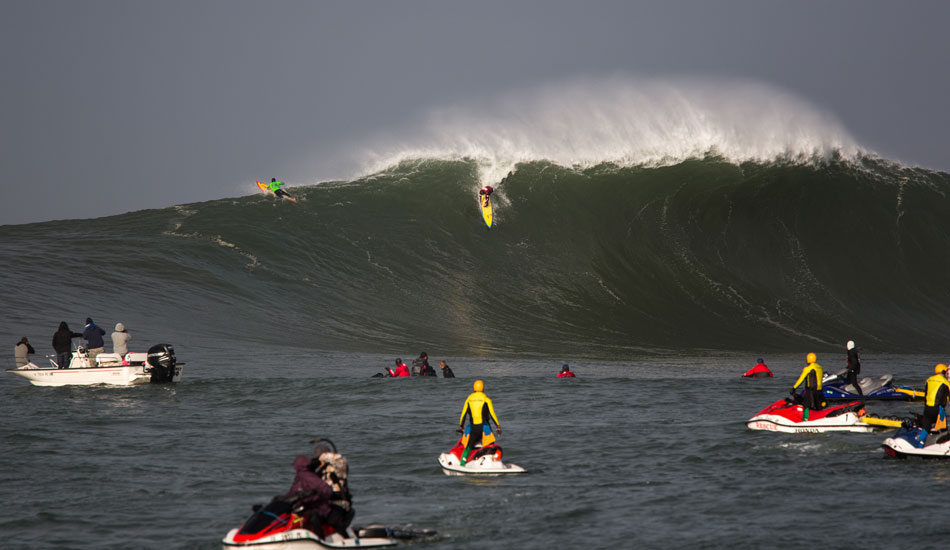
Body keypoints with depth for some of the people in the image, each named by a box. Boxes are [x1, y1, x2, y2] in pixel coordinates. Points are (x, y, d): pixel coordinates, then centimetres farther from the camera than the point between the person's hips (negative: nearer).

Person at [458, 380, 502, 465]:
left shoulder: (469, 398, 7)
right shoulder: (486, 398, -2)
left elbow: (463, 414, 9)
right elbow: (492, 414, -6)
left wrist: (461, 426, 19)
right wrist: (498, 426, 0)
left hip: (472, 427, 3)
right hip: (484, 426, -3)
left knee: (468, 447, 8)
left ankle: (462, 464, -1)